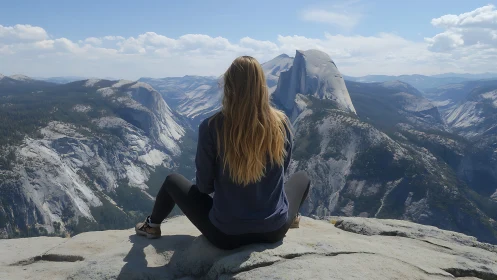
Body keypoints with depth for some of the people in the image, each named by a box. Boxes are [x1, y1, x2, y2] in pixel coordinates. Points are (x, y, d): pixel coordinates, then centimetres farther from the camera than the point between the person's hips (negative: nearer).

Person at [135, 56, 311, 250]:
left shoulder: (212, 126, -17)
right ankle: (291, 218, 51)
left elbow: (204, 185, -6)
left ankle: (152, 226, 50)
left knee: (172, 181, 25)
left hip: (226, 234, -1)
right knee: (302, 177, 30)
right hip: (275, 230, 2)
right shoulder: (282, 123, -9)